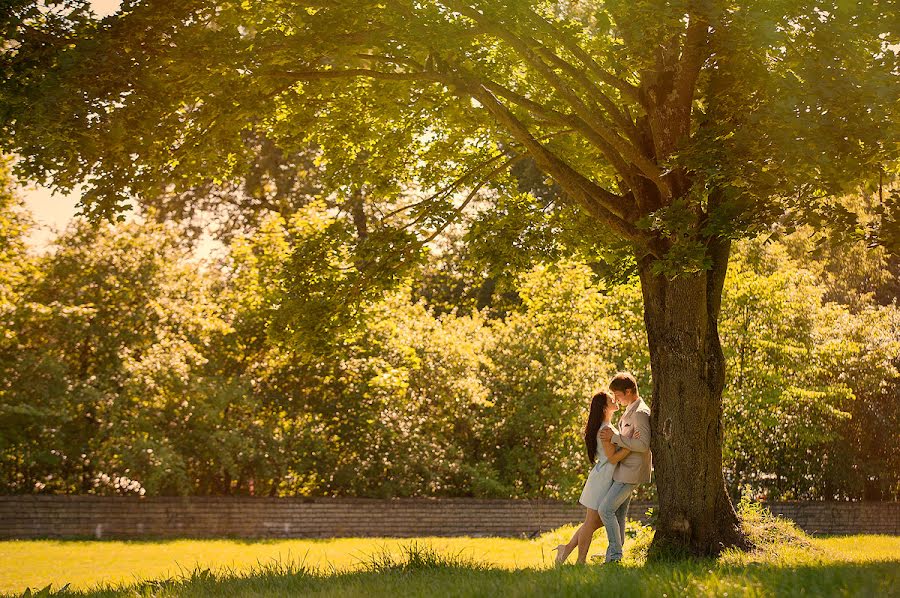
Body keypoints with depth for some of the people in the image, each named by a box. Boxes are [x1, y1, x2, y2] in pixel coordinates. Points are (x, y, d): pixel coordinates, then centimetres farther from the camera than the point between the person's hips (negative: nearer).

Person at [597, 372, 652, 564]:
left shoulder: (640, 413, -16)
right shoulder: (630, 411, 16)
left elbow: (643, 445, -24)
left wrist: (615, 437, -21)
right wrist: (612, 436, 10)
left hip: (631, 472, -10)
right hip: (624, 470, 10)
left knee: (606, 509, -12)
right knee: (618, 513, 11)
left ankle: (614, 555, -8)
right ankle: (614, 556, 16)